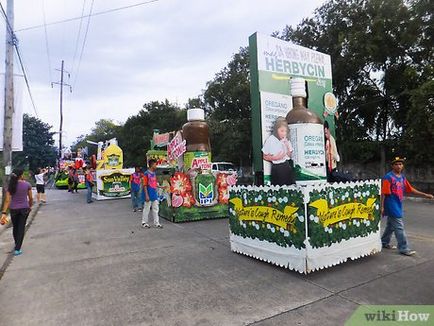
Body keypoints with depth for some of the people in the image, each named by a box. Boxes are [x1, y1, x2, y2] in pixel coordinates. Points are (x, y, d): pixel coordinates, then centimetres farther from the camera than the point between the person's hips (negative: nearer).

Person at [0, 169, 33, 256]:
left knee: (15, 227, 20)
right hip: (24, 208, -2)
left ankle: (17, 244, 39)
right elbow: (30, 198, -1)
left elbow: (7, 200, -10)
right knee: (21, 228, 4)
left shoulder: (10, 185, -6)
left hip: (13, 209, 2)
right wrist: (30, 206, 17)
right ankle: (17, 249, 2)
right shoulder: (27, 184, -9)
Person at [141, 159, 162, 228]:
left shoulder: (154, 173, 10)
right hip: (149, 195, -7)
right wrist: (146, 195, -17)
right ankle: (144, 222, 18)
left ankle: (156, 223, 16)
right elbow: (145, 185, -14)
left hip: (155, 195, 7)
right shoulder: (146, 173, -12)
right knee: (146, 209, 4)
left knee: (155, 209, 10)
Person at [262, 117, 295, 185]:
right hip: (277, 168, -5)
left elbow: (289, 155, 11)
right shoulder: (270, 140, -10)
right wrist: (275, 158, -20)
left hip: (287, 166, 5)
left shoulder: (286, 140, 6)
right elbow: (265, 157, -5)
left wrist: (287, 146, -6)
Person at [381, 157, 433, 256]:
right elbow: (383, 193, -16)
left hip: (398, 205, 8)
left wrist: (425, 195, 12)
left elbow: (411, 189, 17)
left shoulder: (402, 177, 11)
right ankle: (403, 248, 5)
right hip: (391, 206, -8)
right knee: (399, 227, -4)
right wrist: (382, 207, -18)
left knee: (391, 225, 17)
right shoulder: (388, 177, -14)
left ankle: (384, 242, 31)